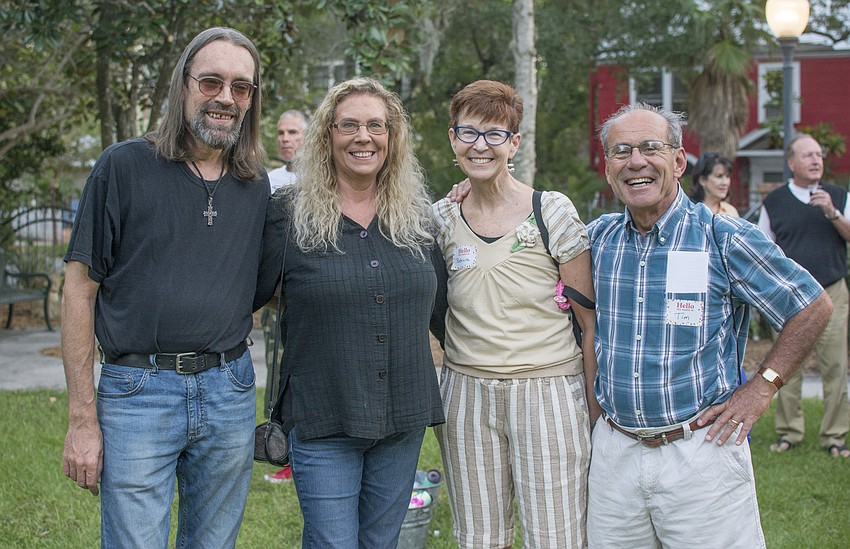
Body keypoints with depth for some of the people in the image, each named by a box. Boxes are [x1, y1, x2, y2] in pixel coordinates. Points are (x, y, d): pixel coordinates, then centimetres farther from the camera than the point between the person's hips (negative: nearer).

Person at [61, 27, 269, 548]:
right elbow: (80, 291, -4)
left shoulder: (256, 186, 8)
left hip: (229, 392, 4)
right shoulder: (123, 167, -4)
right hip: (138, 392, -4)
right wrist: (82, 418, -8)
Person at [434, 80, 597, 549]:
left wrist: (595, 405, -3)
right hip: (466, 392, 3)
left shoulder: (553, 212, -4)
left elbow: (589, 320, -1)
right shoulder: (442, 218, 5)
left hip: (548, 391, -3)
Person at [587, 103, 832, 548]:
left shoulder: (725, 238, -7)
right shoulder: (597, 238, 5)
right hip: (613, 450, 4)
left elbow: (812, 307, -1)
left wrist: (761, 387, -5)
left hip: (702, 451, -4)